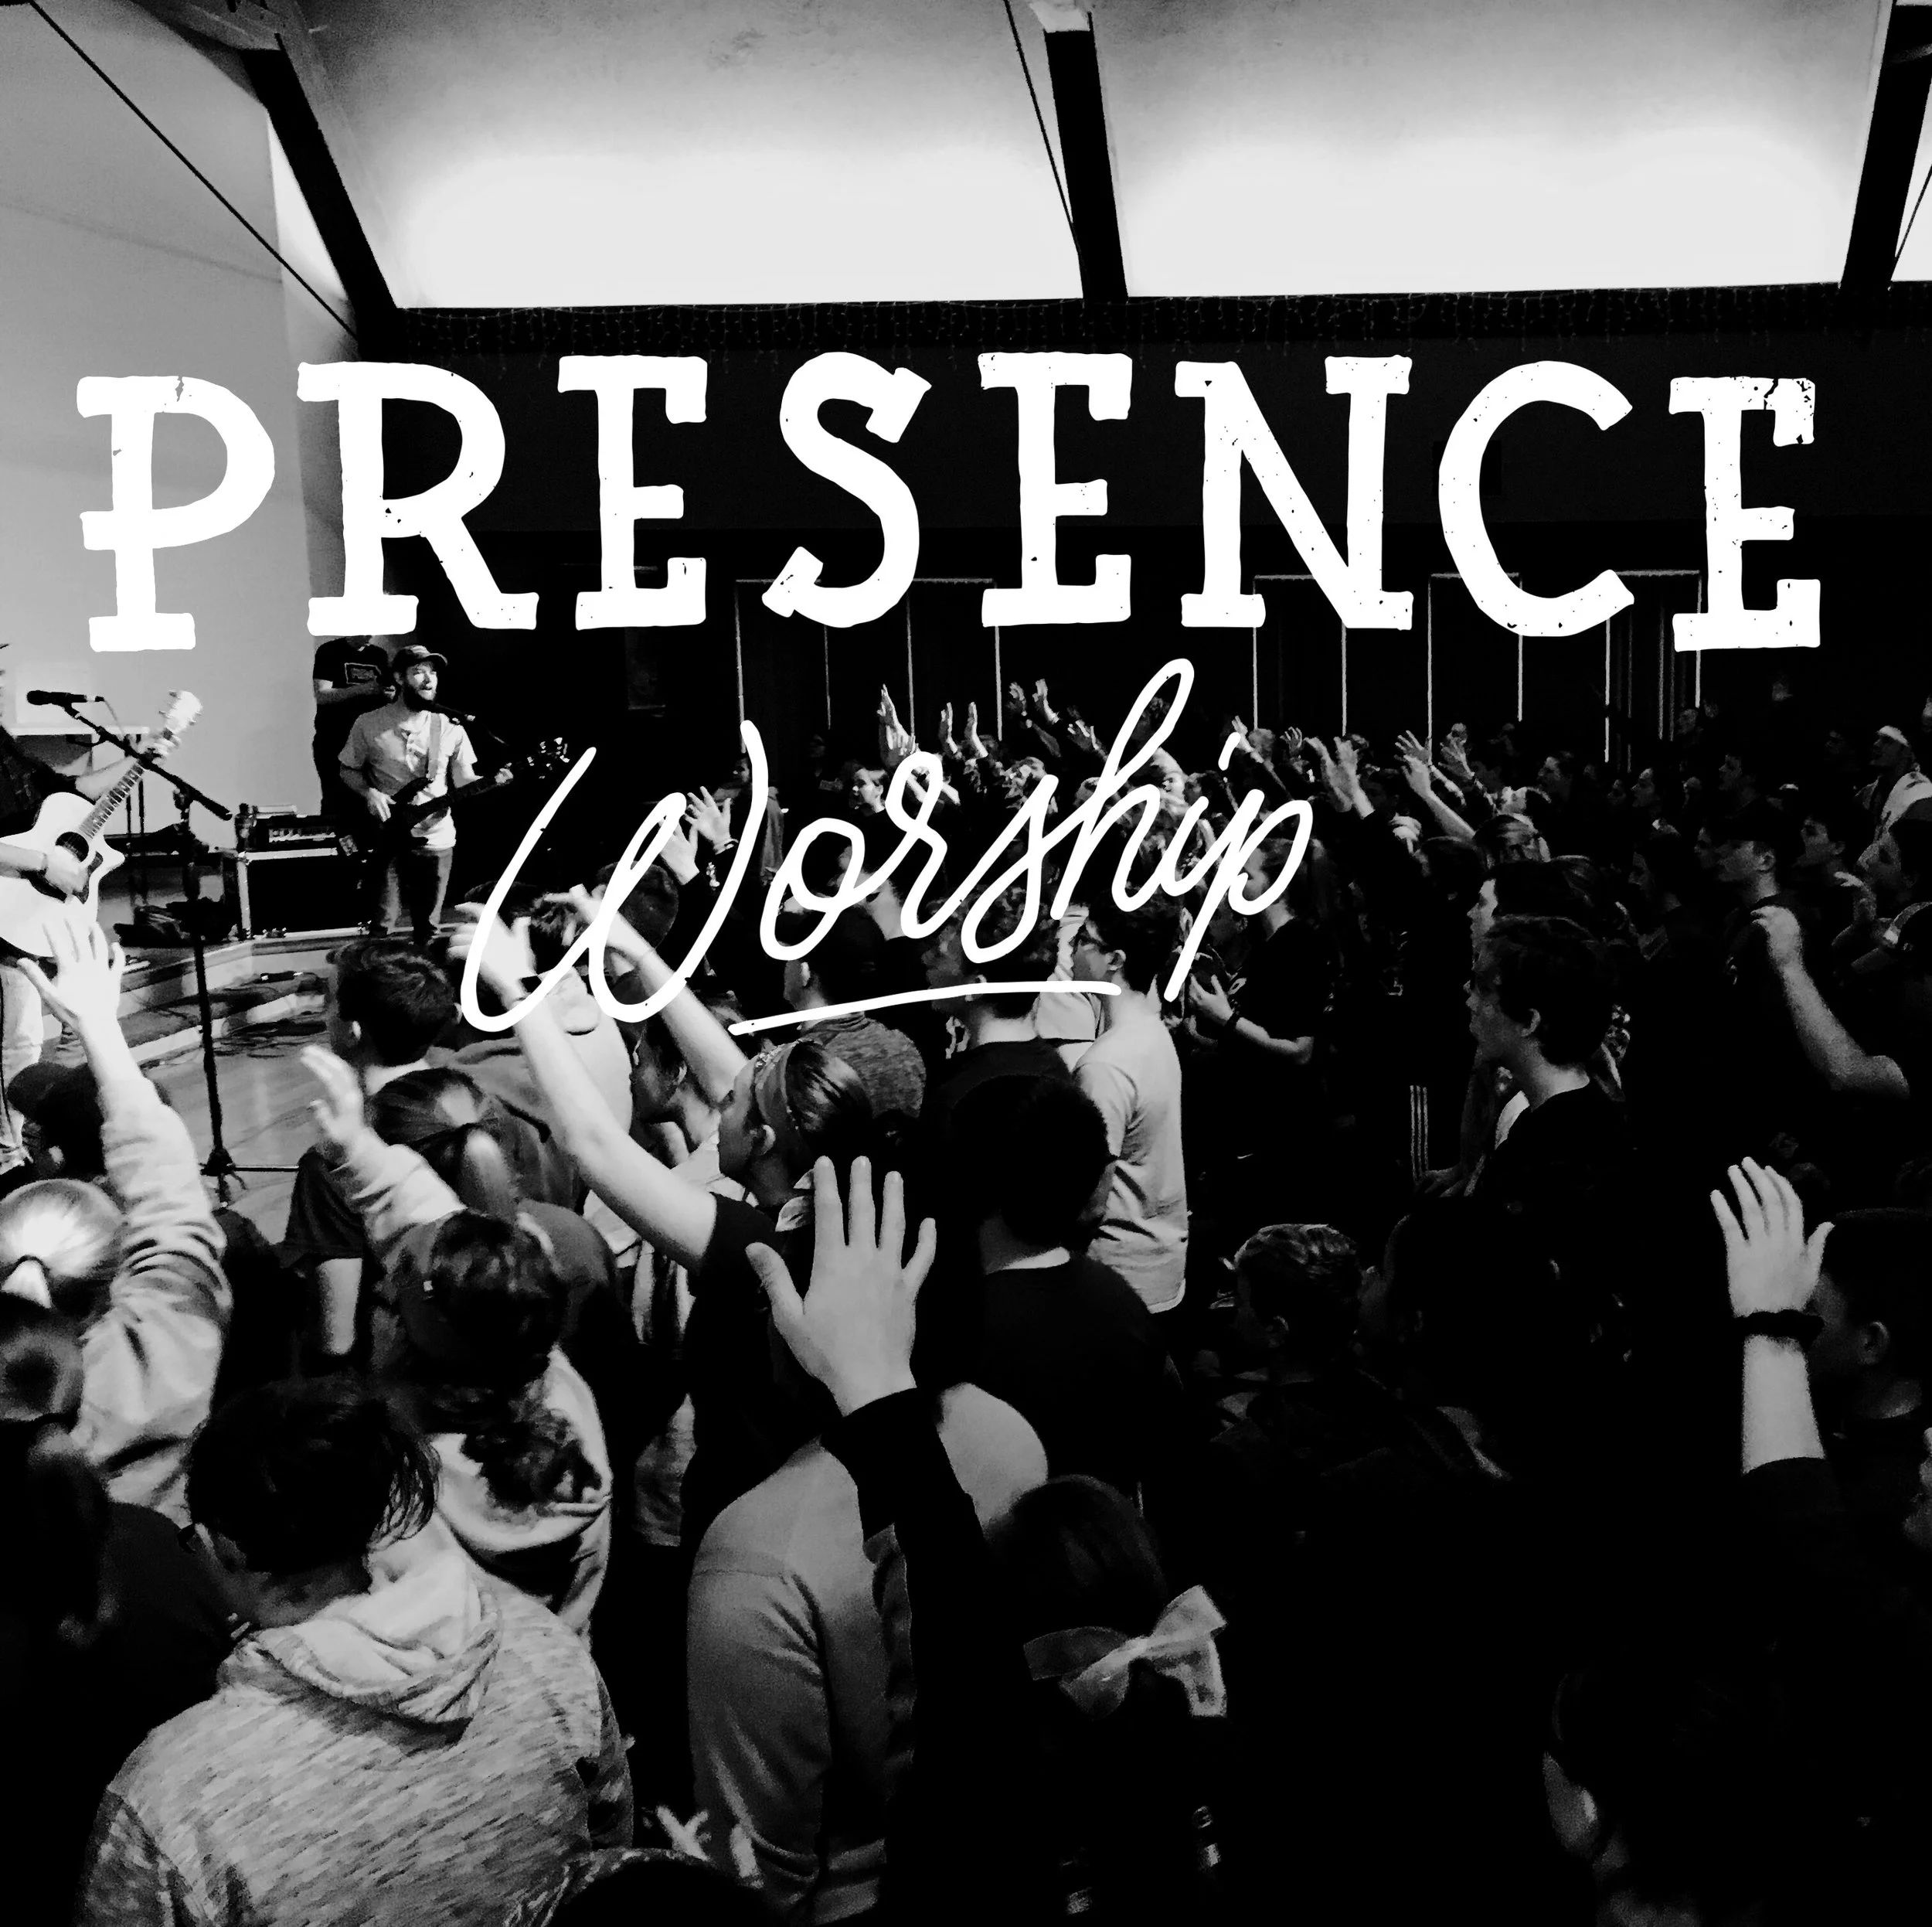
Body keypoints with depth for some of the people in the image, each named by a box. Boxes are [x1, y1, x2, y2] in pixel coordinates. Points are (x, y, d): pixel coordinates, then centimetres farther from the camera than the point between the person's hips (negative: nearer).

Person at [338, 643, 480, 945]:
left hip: (435, 840, 2)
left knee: (428, 929, 7)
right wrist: (368, 792, -10)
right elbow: (347, 770, 9)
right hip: (386, 838, -2)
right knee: (382, 927, -5)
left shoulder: (450, 728, 2)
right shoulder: (369, 724, -2)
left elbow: (465, 782, 4)